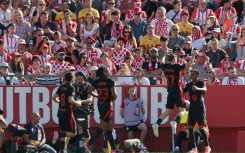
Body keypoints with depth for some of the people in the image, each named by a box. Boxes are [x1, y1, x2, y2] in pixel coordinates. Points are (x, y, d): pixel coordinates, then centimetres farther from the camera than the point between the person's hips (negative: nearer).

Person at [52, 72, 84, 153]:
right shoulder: (71, 88, -11)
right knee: (72, 133, -1)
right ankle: (58, 134, -23)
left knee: (65, 132, 16)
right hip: (68, 113, -7)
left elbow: (54, 98, 10)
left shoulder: (61, 87, 9)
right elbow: (70, 100, -22)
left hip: (60, 112, 7)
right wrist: (78, 103, -4)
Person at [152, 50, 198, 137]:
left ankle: (156, 124, -5)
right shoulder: (176, 67, -12)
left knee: (168, 110, 12)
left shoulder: (165, 67, 4)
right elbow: (189, 65, -16)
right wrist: (193, 55, -6)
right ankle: (175, 122, -27)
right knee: (182, 110, -1)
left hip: (170, 91, 6)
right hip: (177, 91, -6)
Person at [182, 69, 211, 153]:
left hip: (200, 108, -5)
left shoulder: (201, 83, -7)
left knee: (201, 128, -11)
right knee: (190, 128, -2)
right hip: (192, 108, 5)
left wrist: (197, 88, -48)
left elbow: (205, 89, -28)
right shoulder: (189, 85, 9)